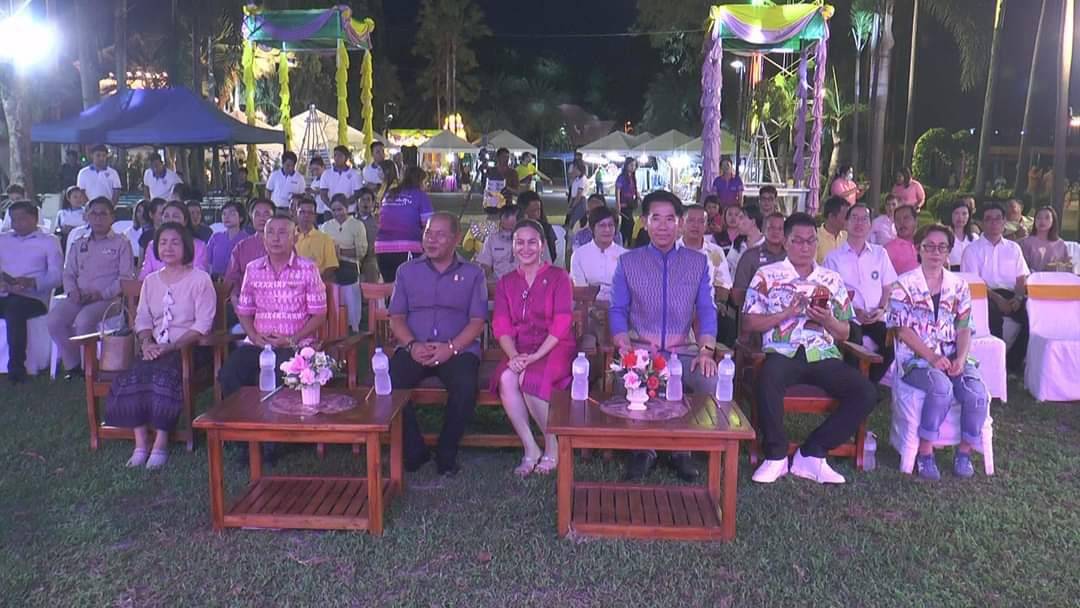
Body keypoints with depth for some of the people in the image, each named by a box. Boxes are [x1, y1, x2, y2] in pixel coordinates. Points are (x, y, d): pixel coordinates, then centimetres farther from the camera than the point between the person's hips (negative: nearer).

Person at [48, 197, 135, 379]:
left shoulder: (121, 243, 6)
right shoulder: (79, 244, 22)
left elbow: (126, 277, -2)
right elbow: (68, 274, 19)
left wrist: (101, 294, -13)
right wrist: (72, 291, -3)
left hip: (108, 298, -5)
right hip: (79, 297, 5)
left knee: (83, 320, -34)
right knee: (54, 319, -23)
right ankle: (73, 365, -7)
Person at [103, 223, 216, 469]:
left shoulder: (200, 279, 0)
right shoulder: (151, 280, 19)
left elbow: (203, 324, -8)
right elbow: (143, 319, 15)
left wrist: (172, 347, -17)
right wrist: (147, 343, -7)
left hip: (188, 348, -5)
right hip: (155, 349, 5)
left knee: (161, 375, -32)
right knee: (133, 375, -24)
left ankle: (161, 444, -24)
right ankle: (140, 442, -22)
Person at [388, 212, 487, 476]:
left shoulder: (473, 273, 10)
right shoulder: (407, 271, 15)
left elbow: (477, 321, 3)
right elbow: (396, 317, 10)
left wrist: (451, 348, -14)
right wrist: (412, 345, -10)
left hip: (459, 348, -2)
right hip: (415, 348, 2)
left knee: (466, 386, -33)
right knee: (389, 382, -28)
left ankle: (447, 453, -10)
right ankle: (414, 450, -8)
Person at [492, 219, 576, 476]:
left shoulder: (558, 277, 4)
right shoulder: (506, 282, 16)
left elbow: (562, 324, -7)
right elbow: (501, 325, 4)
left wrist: (536, 356, -19)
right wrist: (514, 356, -16)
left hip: (554, 348, -3)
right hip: (520, 351, 3)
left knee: (529, 378, -33)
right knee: (506, 379, -30)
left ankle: (552, 445, -12)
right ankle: (530, 449, -19)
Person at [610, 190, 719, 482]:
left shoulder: (698, 263, 12)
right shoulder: (628, 262, 9)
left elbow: (707, 310, 5)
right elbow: (618, 310, 6)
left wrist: (706, 350, -12)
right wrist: (624, 345, -13)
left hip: (683, 351, 1)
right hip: (640, 350, -1)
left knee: (714, 383, -29)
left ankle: (682, 449, -5)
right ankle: (643, 448, -9)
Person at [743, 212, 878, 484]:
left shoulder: (832, 280, 18)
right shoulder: (767, 275, 10)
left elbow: (844, 333, 18)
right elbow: (750, 322, 3)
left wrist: (828, 321, -5)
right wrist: (786, 313, -9)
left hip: (823, 355, 4)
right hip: (782, 353, -3)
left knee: (866, 393, -20)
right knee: (767, 382, -37)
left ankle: (811, 454, -10)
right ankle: (776, 456, -15)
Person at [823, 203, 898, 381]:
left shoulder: (880, 253, 16)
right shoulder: (833, 257, 7)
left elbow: (888, 287, 15)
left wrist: (882, 309, -4)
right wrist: (854, 311, -11)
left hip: (875, 318, 3)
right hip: (848, 318, -3)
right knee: (854, 347, -33)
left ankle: (870, 383, -3)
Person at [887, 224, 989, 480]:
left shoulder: (959, 286, 12)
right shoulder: (904, 285, 0)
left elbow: (964, 328, 9)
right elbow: (903, 329, -6)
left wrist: (961, 358, -10)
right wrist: (932, 357, -16)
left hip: (952, 357, 4)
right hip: (916, 358, -4)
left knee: (977, 393, -24)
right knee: (942, 387, -34)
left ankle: (964, 452, -3)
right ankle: (925, 452, -19)